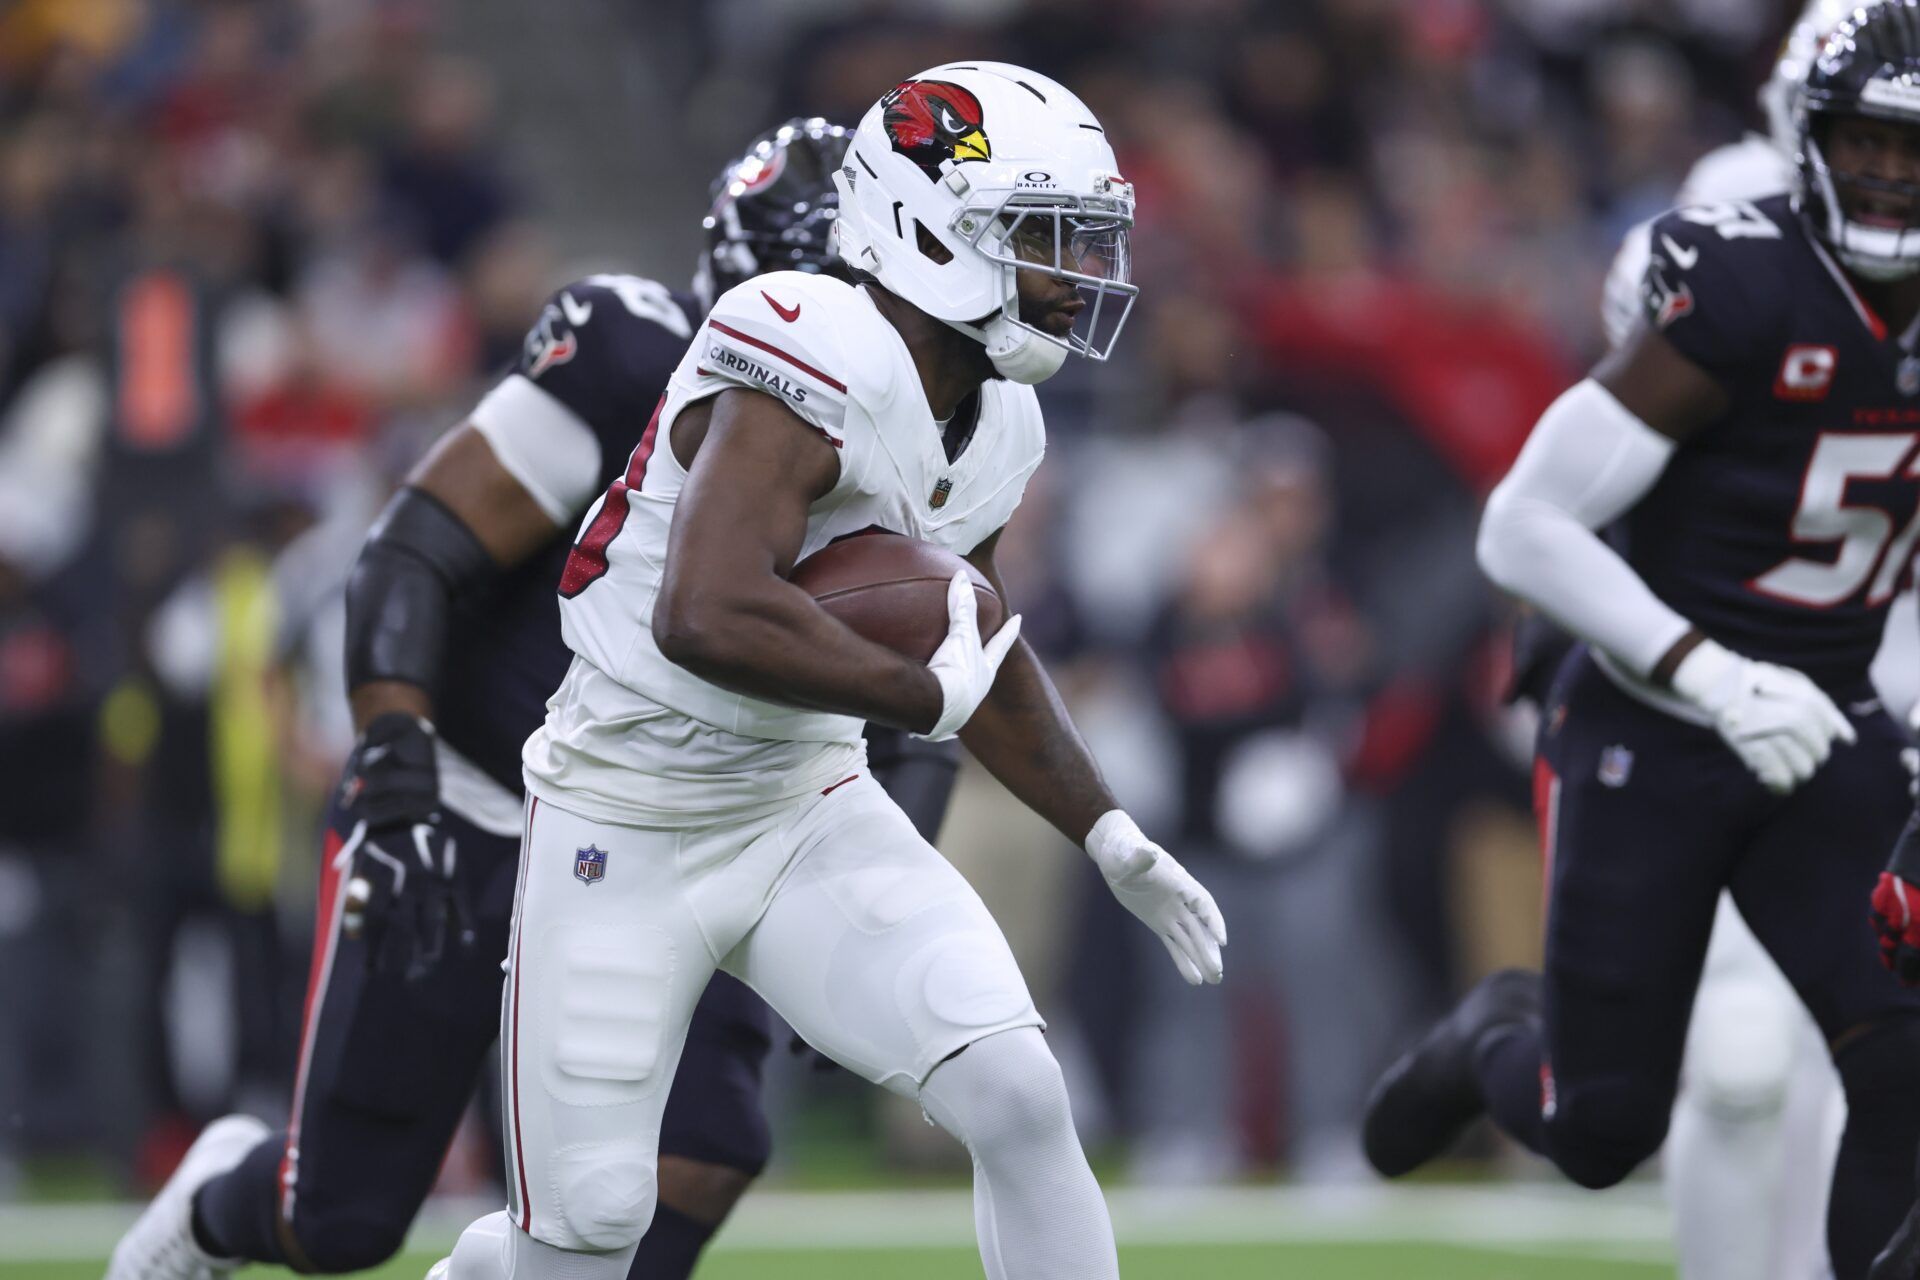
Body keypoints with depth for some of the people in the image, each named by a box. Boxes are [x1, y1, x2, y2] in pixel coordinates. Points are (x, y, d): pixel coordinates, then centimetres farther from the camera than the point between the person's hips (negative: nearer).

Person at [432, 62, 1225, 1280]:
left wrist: (1113, 840, 13)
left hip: (810, 811, 7)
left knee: (1018, 1098, -14)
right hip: (630, 830, -6)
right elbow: (708, 618, -41)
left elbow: (981, 652, 20)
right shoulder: (816, 369, -26)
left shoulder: (997, 428, 1)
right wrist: (930, 695, -28)